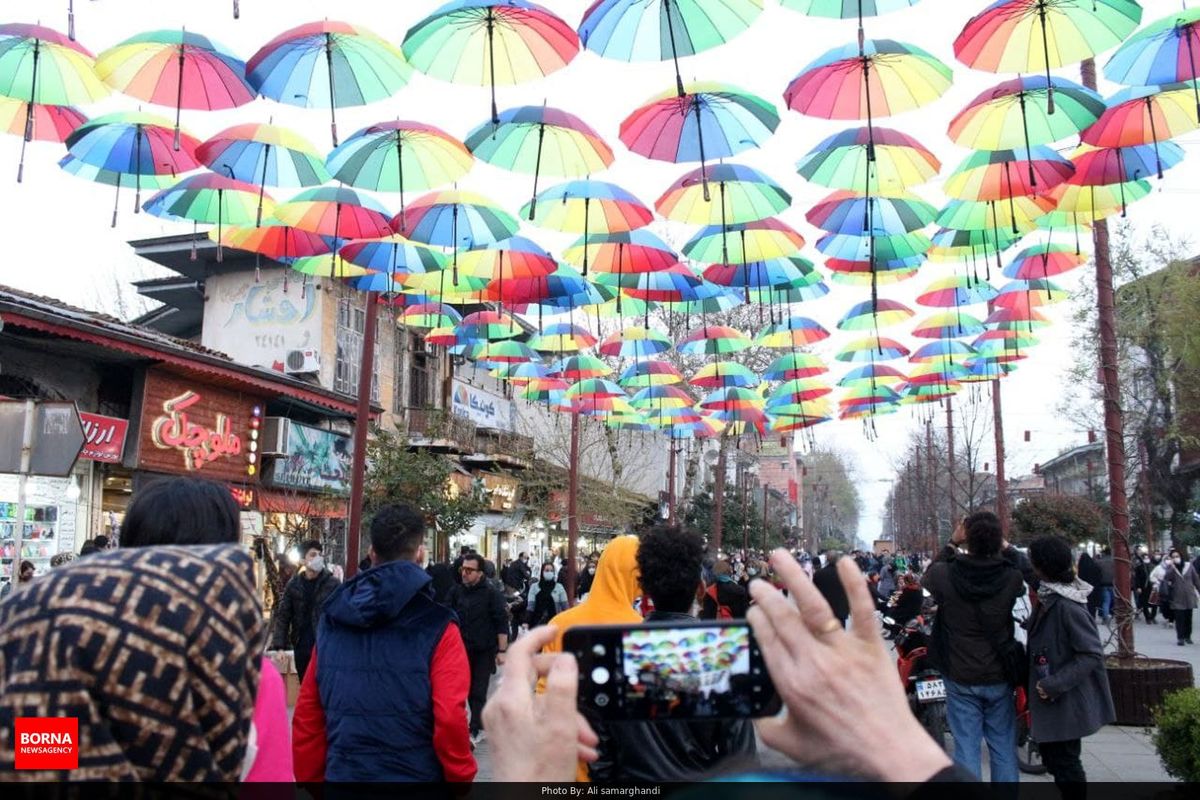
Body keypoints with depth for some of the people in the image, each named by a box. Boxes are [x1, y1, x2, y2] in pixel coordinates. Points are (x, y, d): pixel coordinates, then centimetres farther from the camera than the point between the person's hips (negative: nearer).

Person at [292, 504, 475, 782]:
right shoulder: (436, 628, -12)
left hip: (342, 773, 4)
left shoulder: (331, 621, 2)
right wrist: (461, 777, -3)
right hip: (414, 774, -4)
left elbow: (307, 716, 5)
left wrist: (309, 777, 15)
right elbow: (450, 719, -18)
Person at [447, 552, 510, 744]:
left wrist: (501, 651, -13)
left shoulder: (492, 593, -9)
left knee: (478, 692, -2)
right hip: (462, 649, 5)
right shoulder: (456, 592, 3)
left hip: (484, 651, -4)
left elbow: (502, 623, -10)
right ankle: (481, 725, 27)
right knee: (470, 691, 13)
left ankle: (475, 731, 4)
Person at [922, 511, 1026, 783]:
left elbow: (928, 576, 7)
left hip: (960, 678, -1)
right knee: (1003, 748, 13)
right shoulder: (1011, 577, -15)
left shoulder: (945, 575, -17)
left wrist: (951, 544, 10)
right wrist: (1006, 547, 12)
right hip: (999, 678, 1)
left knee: (966, 747, 5)